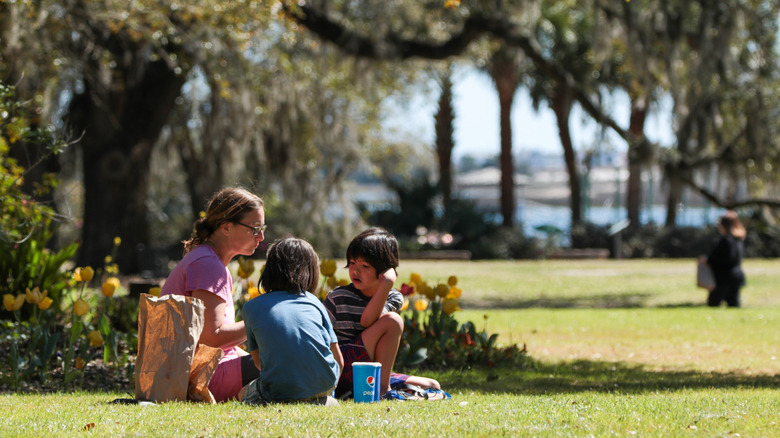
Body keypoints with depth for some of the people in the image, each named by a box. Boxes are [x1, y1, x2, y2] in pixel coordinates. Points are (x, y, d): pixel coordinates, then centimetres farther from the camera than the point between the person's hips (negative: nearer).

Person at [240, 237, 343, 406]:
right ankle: (320, 401, 7)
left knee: (245, 391, 27)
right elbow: (338, 359, 14)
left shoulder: (251, 308, 8)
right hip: (324, 385, 3)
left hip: (280, 393, -3)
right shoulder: (314, 302, 13)